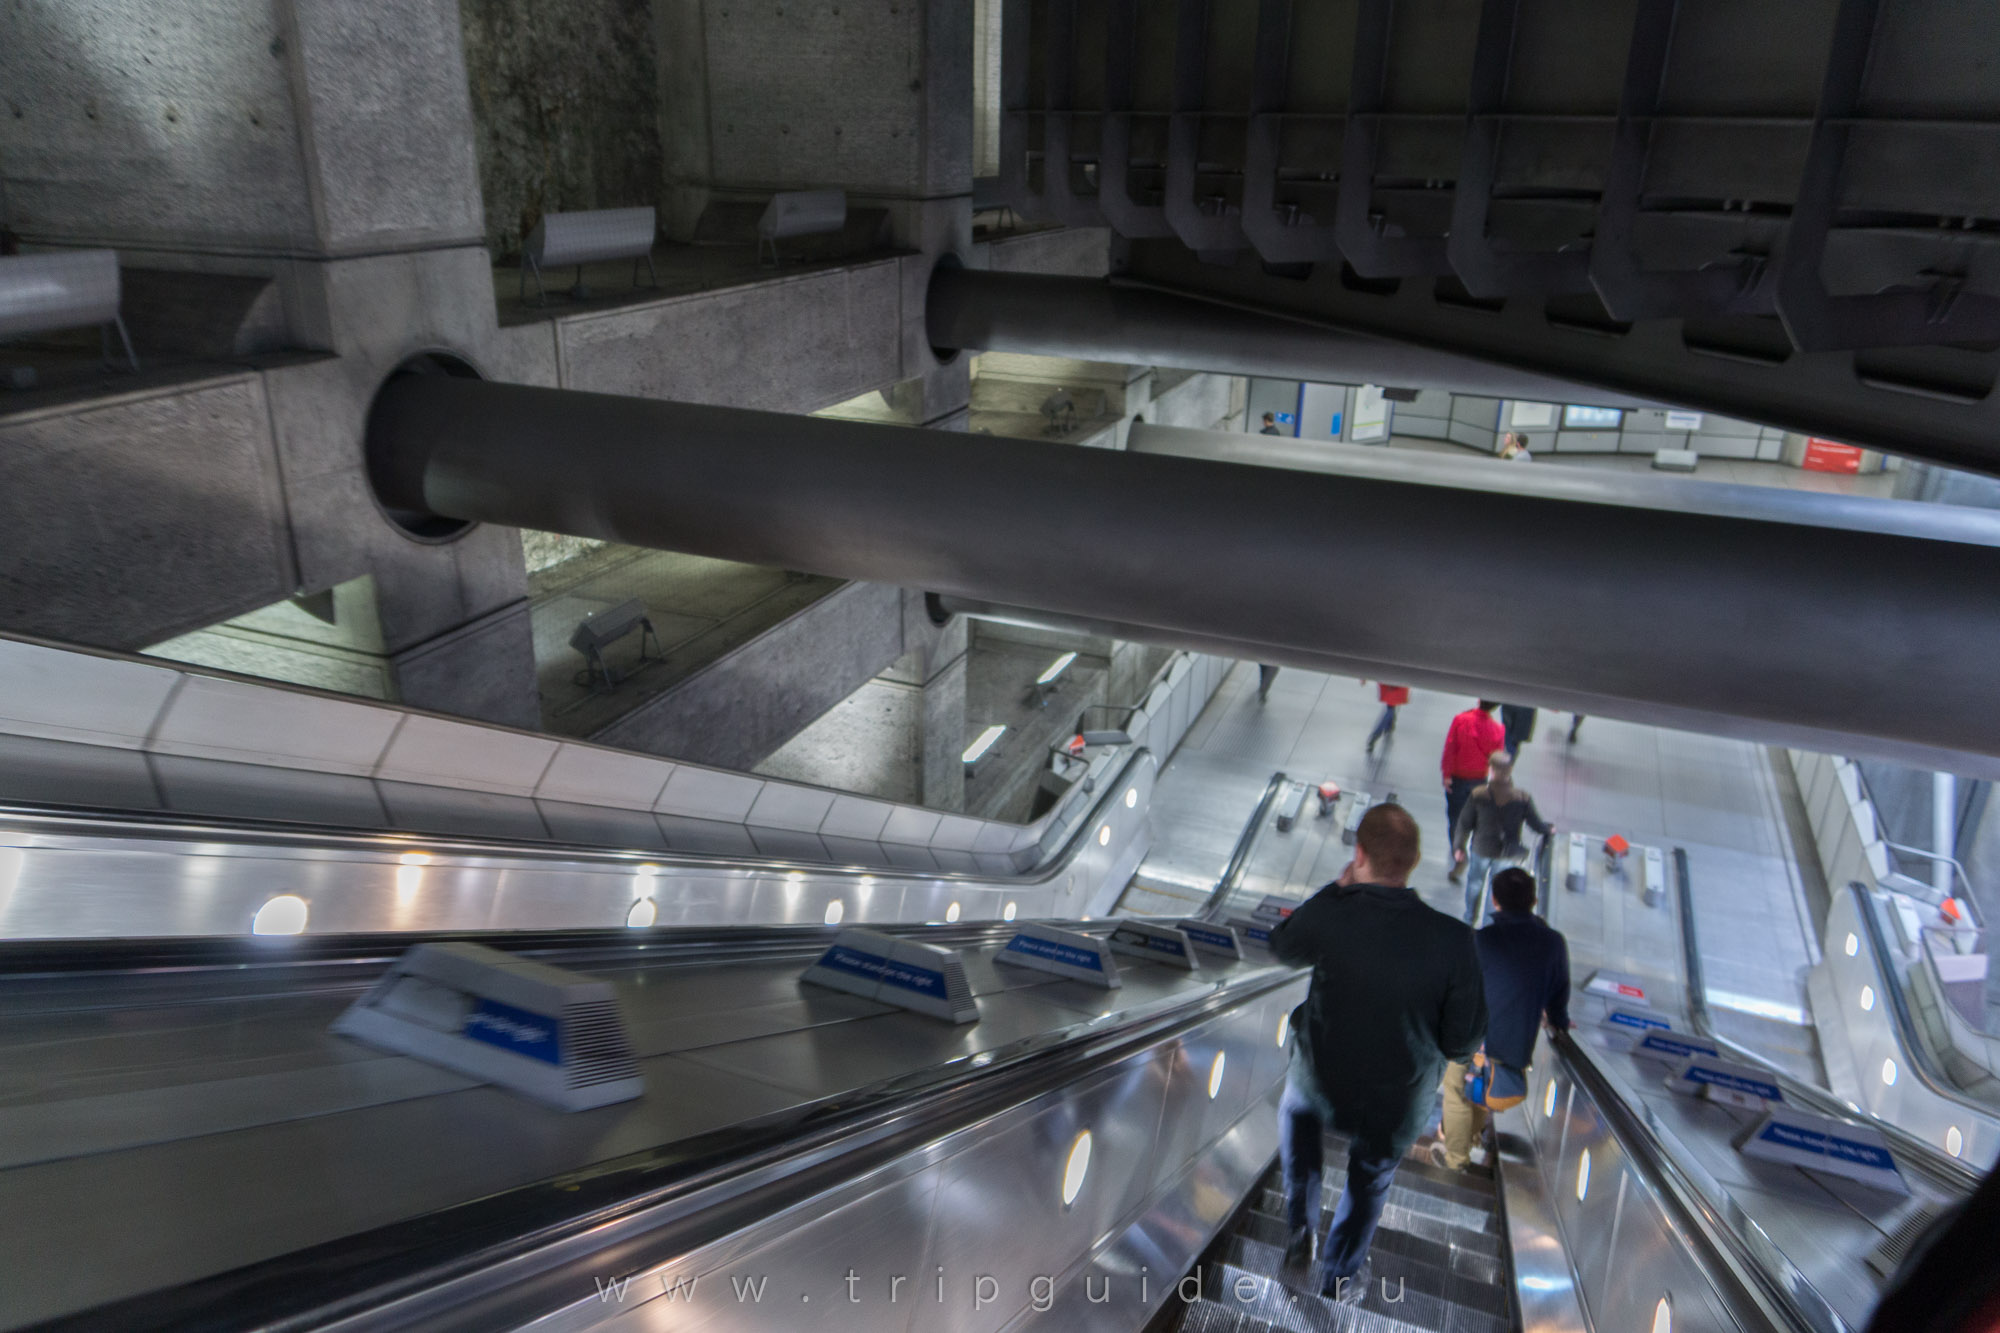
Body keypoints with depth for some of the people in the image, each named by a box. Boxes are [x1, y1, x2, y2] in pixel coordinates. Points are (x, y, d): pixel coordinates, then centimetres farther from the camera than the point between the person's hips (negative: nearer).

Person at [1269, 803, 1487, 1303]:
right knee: (1372, 1179, 30)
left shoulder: (1328, 917, -30)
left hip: (1324, 1079, 0)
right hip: (1401, 1099, 1)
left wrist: (1337, 888, -3)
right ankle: (1340, 1279, 52)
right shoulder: (1452, 940, -29)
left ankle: (1300, 1224, 35)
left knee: (1297, 1106, 37)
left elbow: (1283, 947, -5)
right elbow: (1464, 1042, -18)